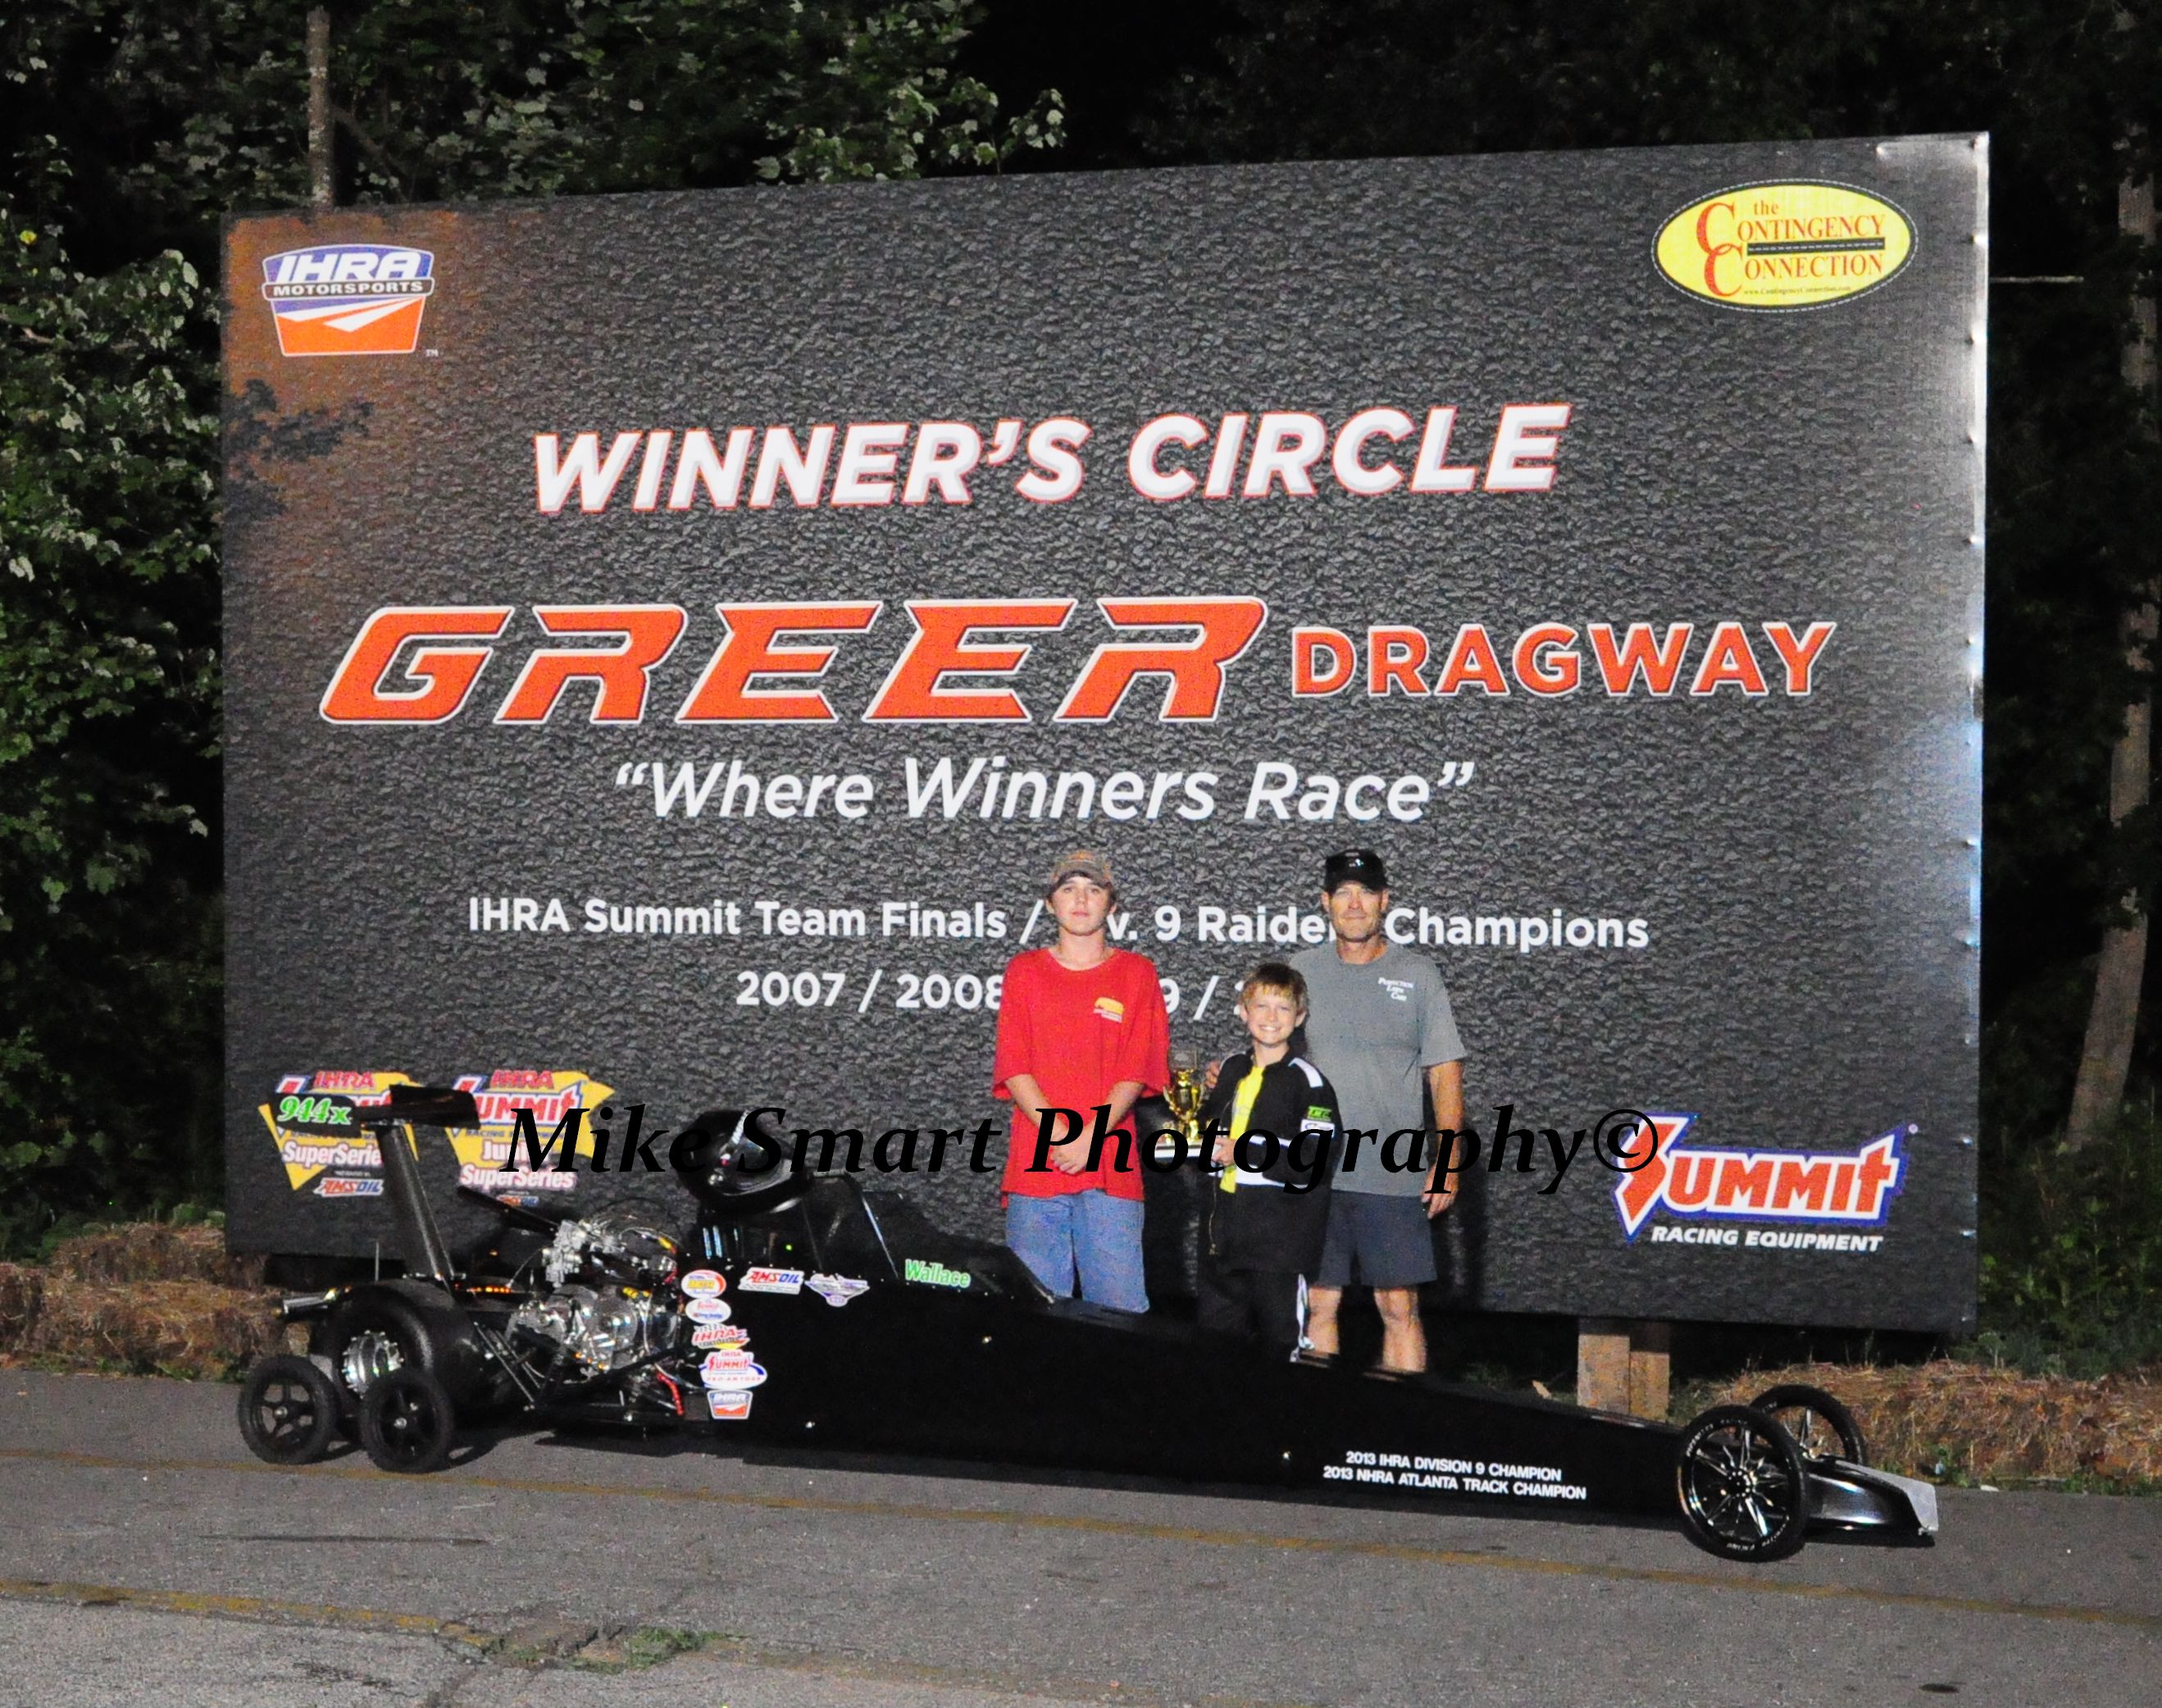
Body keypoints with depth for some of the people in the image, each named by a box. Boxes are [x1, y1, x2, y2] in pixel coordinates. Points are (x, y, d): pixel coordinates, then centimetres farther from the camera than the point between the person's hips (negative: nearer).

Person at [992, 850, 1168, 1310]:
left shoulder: (1137, 973, 10)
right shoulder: (1025, 971, 11)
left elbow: (1136, 1072, 2)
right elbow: (1014, 1067, 3)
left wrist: (1091, 1137, -12)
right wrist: (1060, 1137, -11)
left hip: (1112, 1169, -1)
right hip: (1035, 1168, 1)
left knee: (1119, 1307, -5)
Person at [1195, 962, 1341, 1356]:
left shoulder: (1307, 1081, -9)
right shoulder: (1232, 1070, 12)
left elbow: (1316, 1162, -18)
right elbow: (1209, 1121, 30)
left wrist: (1242, 1153, -18)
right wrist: (1204, 1140, 7)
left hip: (1280, 1241, -7)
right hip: (1224, 1233, 7)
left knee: (1280, 1342, 0)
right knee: (1216, 1335, 14)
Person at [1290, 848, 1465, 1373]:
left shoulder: (1417, 975, 5)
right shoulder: (1301, 970, 9)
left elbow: (1445, 1074, 4)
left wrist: (1448, 1162, -3)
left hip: (1397, 1176, -2)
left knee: (1400, 1309, -1)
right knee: (1317, 1305, 3)